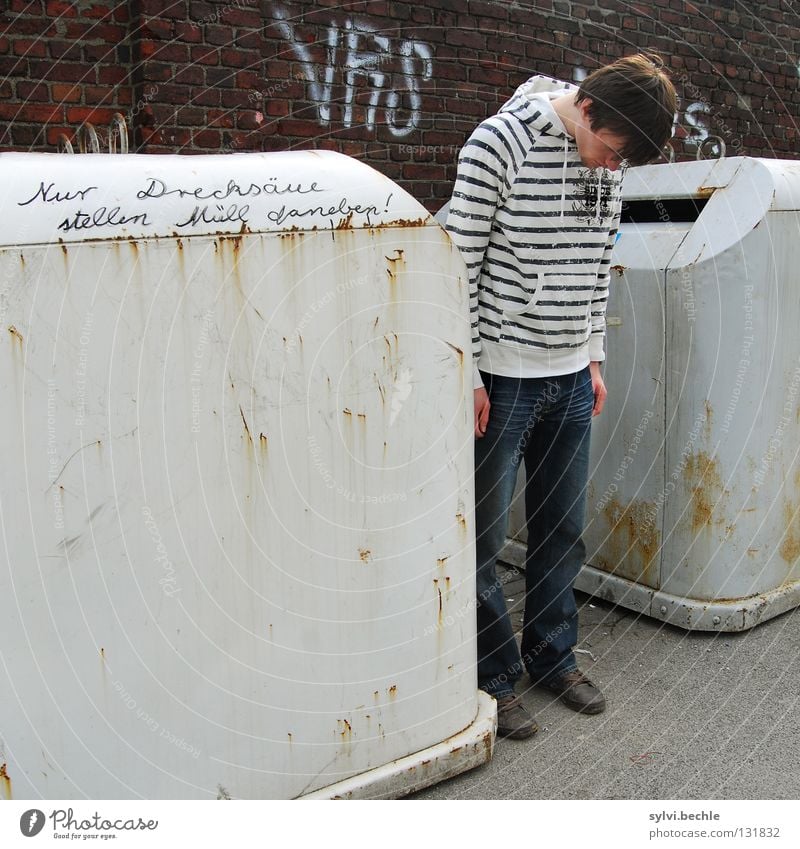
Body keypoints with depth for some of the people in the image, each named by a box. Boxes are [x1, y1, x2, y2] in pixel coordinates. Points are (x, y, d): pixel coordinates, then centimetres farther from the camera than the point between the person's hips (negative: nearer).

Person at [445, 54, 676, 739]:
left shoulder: (610, 153, 7)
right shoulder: (501, 142, -14)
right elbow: (459, 262, -13)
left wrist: (594, 356, 15)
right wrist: (467, 375, -14)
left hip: (570, 379, 6)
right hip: (500, 377, -6)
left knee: (562, 530, 16)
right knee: (483, 539, 4)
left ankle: (552, 656, 35)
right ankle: (493, 677, 22)